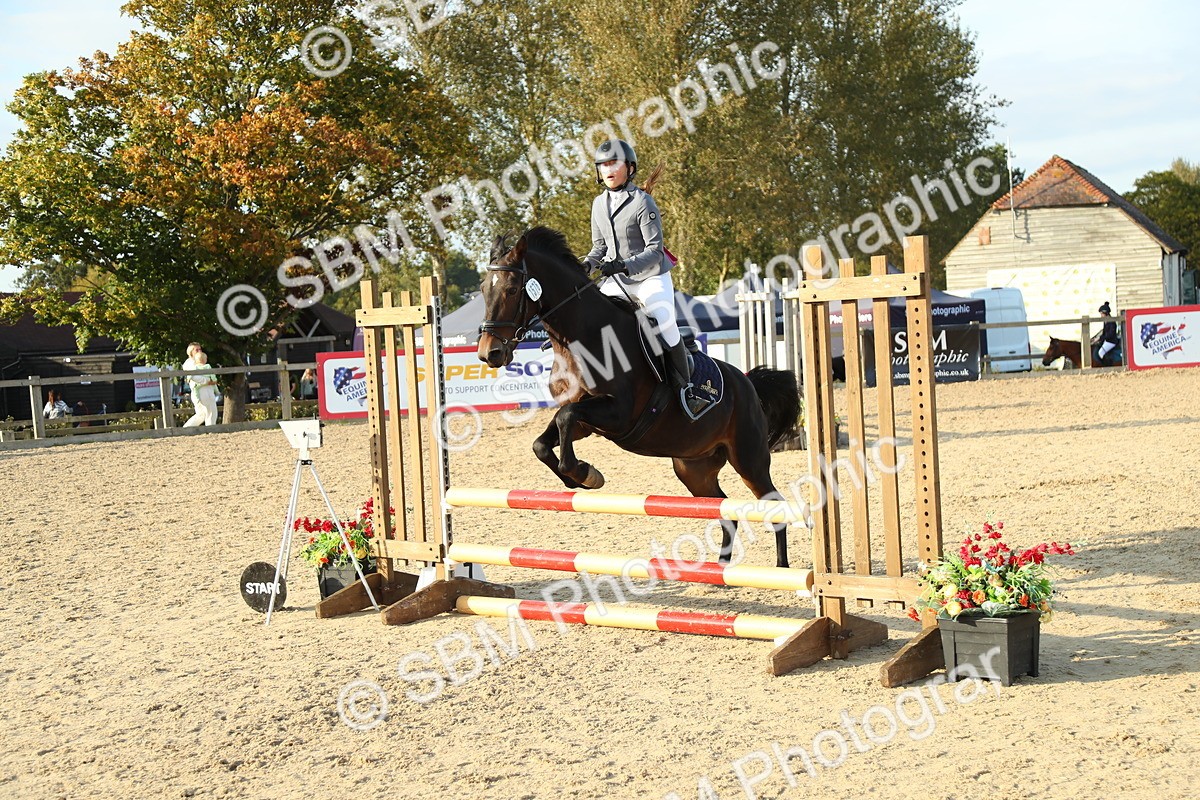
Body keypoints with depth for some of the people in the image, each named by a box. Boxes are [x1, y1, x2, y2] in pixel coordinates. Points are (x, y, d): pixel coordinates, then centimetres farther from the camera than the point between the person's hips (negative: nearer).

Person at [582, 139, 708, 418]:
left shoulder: (642, 202, -14)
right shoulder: (599, 204, 6)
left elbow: (655, 250, -17)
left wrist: (625, 265, -33)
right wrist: (587, 263, -7)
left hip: (651, 278, -6)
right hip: (616, 280, 6)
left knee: (666, 325, -22)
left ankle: (686, 391, -12)